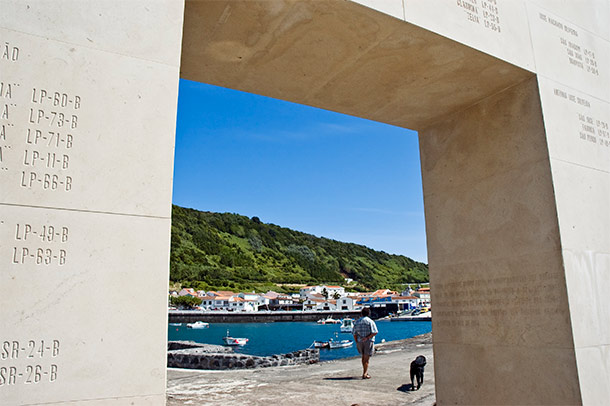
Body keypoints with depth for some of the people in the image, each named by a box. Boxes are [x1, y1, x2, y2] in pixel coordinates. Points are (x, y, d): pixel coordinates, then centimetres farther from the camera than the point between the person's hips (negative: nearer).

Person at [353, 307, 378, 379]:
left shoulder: (357, 322, 7)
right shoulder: (370, 321, -6)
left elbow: (354, 334, 6)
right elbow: (375, 332, -15)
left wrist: (356, 342, 10)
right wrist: (367, 337, -13)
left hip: (359, 341, 4)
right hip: (368, 341, -4)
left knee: (363, 357, 20)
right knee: (366, 358, 1)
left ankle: (366, 372, 27)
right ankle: (364, 374, -1)